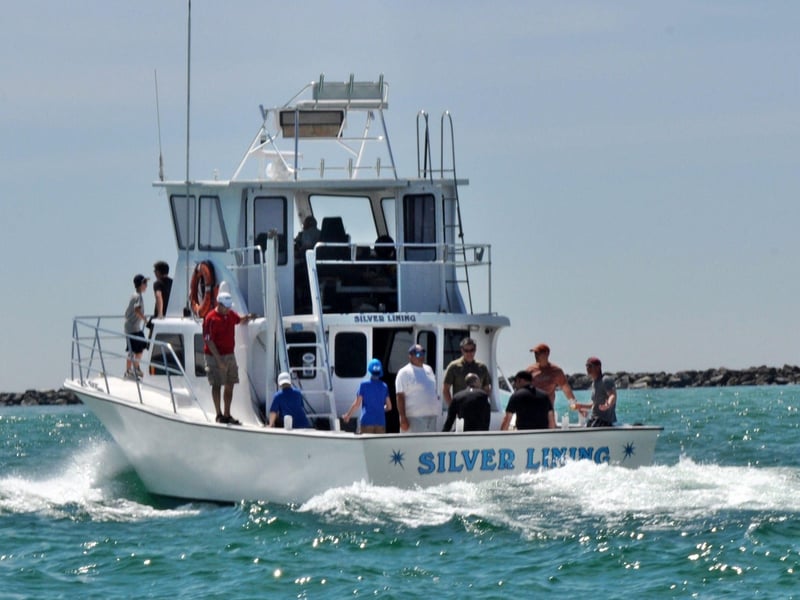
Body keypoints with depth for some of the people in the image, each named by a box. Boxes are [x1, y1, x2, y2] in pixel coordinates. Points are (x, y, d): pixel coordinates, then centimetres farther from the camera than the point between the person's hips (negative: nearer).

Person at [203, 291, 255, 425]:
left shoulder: (230, 314, 6)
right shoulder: (211, 318, -16)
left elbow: (239, 320, 29)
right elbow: (209, 341, -18)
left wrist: (248, 318, 4)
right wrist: (219, 360, -22)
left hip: (229, 354, 7)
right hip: (215, 355, -7)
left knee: (230, 385, 10)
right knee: (217, 385, -3)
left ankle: (227, 415, 18)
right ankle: (219, 415, 2)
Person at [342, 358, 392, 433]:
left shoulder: (364, 385, -4)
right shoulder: (384, 386, 4)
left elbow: (356, 404, -5)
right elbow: (389, 407, 8)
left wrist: (348, 415, 10)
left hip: (367, 422, -2)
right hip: (380, 422, 2)